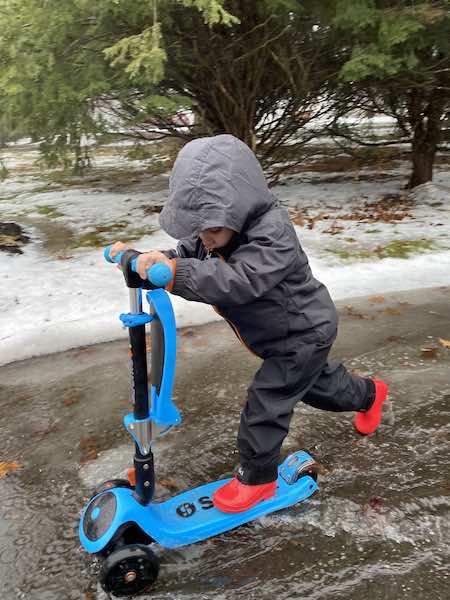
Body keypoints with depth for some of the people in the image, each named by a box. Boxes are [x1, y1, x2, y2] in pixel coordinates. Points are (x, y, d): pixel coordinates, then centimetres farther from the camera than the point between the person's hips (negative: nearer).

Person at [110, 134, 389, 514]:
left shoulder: (273, 234, -37)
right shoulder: (216, 229, -8)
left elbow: (237, 281, -50)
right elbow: (188, 254, -4)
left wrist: (176, 273, -59)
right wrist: (148, 260, -22)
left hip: (305, 333, -9)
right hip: (294, 332, 9)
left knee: (265, 404, -5)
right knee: (315, 383, 29)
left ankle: (257, 479, 18)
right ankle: (368, 394, 57)